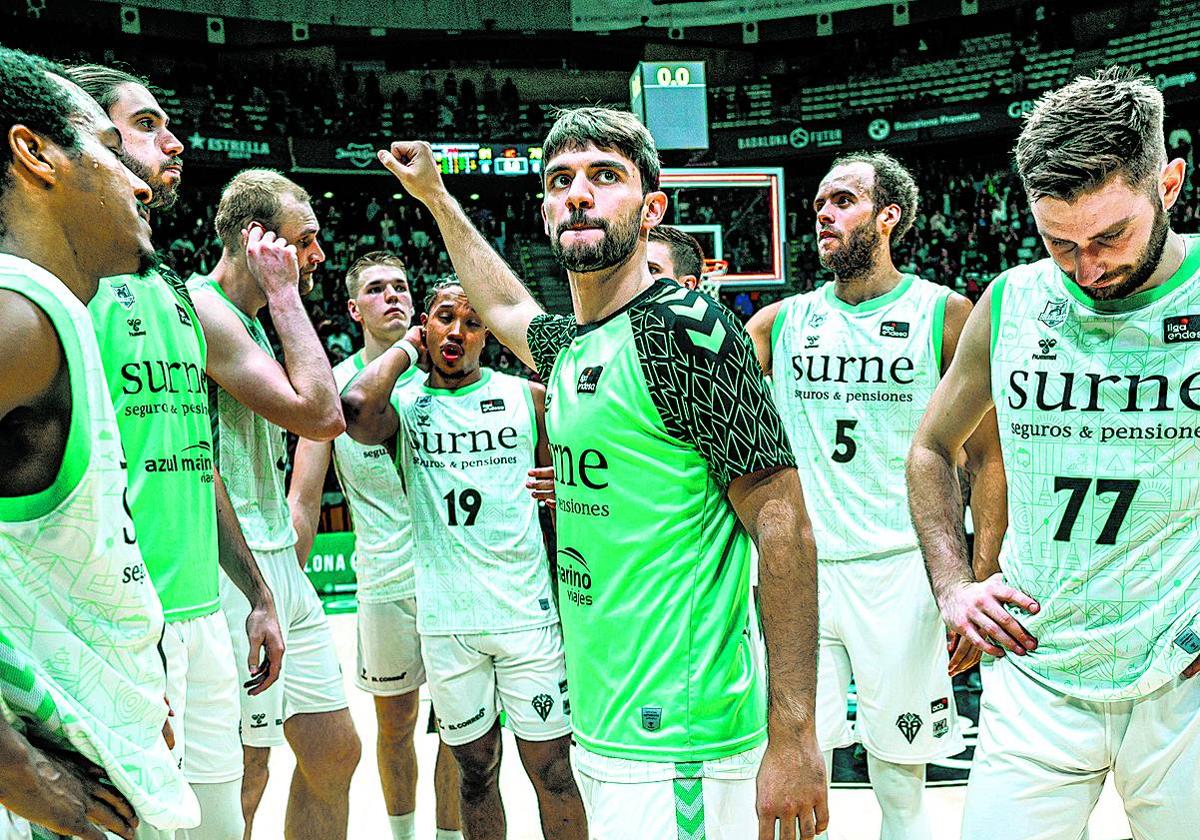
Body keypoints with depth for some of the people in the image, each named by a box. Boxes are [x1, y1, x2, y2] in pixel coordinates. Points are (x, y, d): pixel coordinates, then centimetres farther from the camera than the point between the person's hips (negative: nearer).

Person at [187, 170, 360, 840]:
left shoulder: (248, 322, 18)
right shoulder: (200, 309, -13)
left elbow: (329, 419, 22)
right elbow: (318, 414, -18)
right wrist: (285, 296, -14)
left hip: (280, 567, 10)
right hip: (230, 570, -10)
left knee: (335, 750, 15)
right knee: (241, 783, -1)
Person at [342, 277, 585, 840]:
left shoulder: (528, 397, 5)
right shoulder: (404, 405, 4)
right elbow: (358, 412, -21)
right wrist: (407, 346, -5)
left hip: (529, 616, 0)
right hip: (446, 622, 1)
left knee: (551, 771, 5)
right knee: (476, 769, 14)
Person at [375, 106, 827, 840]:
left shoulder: (685, 330, -15)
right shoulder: (572, 346, 9)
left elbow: (784, 526, -18)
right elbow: (509, 308, 33)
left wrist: (793, 735, -20)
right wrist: (435, 196, 37)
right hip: (603, 728, 8)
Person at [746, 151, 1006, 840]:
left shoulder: (945, 314, 0)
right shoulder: (781, 322, 9)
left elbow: (989, 456, 0)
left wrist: (981, 583, -7)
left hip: (901, 573, -2)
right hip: (798, 572, 2)